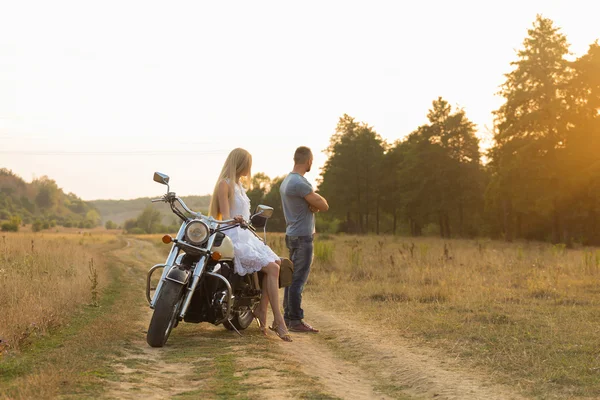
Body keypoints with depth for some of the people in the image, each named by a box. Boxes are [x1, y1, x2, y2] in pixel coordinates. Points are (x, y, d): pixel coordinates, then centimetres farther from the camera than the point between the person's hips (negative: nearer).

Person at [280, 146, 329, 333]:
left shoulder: (286, 181, 15)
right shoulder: (300, 183, -18)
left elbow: (317, 204, 14)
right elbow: (324, 206, -15)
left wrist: (314, 203, -8)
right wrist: (317, 199, 4)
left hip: (292, 235, 10)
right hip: (302, 237, -10)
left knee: (292, 278, 12)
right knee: (299, 279, -9)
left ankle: (288, 317, 17)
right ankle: (295, 321, -8)